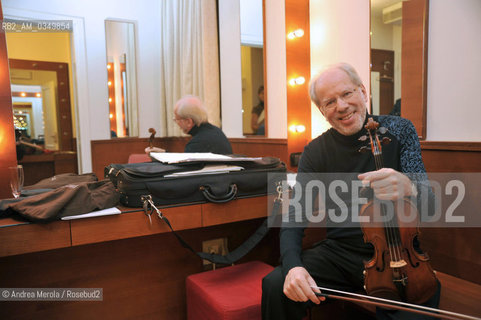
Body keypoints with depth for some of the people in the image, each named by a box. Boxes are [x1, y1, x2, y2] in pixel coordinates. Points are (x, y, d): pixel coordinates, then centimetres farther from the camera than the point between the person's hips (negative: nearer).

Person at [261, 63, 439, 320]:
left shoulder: (399, 130, -3)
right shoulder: (315, 152, -2)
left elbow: (426, 199, -11)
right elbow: (295, 217, -5)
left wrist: (408, 187, -37)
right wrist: (292, 265, -25)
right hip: (339, 253, 1)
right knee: (275, 286, -20)